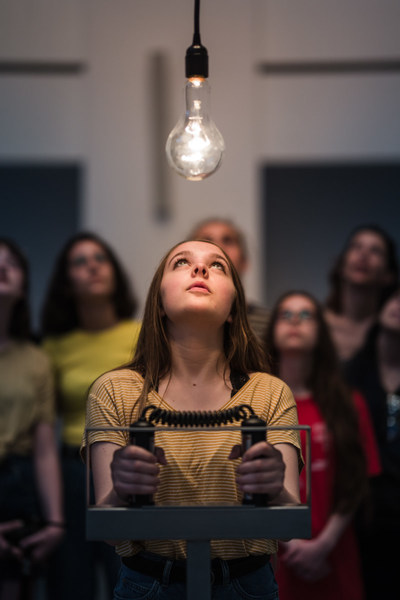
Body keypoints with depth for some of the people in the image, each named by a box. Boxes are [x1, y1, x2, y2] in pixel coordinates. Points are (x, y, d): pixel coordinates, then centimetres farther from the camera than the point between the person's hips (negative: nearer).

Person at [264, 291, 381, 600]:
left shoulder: (349, 406, 6)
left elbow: (354, 486, 1)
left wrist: (322, 545, -11)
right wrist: (288, 544, -10)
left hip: (333, 563, 1)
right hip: (271, 560, -1)